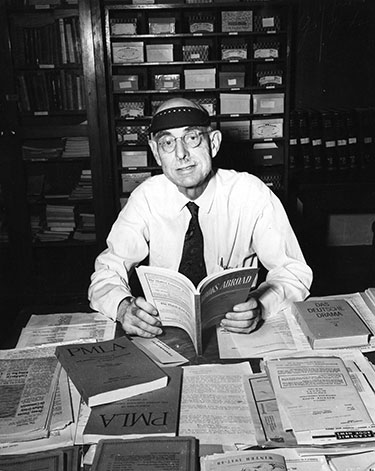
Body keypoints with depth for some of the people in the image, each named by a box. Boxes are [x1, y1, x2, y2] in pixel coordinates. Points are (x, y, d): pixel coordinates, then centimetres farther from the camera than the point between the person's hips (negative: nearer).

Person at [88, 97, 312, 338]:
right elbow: (107, 274, -8)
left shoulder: (252, 194, -11)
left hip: (235, 331, -1)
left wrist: (259, 306, -32)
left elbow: (295, 272, -11)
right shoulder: (146, 198, -7)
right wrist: (124, 307, -31)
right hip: (162, 331, 2)